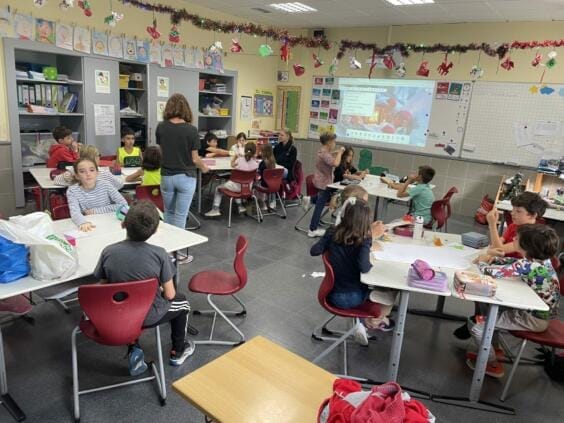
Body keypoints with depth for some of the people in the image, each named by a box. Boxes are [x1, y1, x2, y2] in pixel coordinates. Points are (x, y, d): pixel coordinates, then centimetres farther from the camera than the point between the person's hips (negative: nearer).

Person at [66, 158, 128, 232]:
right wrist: (83, 222, -42)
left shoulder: (105, 185, -4)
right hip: (88, 228, -1)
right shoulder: (72, 190, -6)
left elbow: (124, 205, -8)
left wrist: (97, 211, -11)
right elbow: (75, 212, -20)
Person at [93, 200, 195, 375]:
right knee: (181, 300, 26)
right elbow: (169, 295, -13)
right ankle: (177, 352, 40)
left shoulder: (108, 252, -15)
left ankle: (134, 351, 22)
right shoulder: (159, 254, -21)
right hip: (149, 316, -2)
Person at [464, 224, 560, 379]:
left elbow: (491, 271, -28)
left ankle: (491, 363, 16)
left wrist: (481, 263, -7)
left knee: (476, 321, -5)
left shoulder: (527, 265, -30)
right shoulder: (540, 259, -4)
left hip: (533, 319, -9)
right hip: (539, 312, 9)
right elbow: (511, 261, 11)